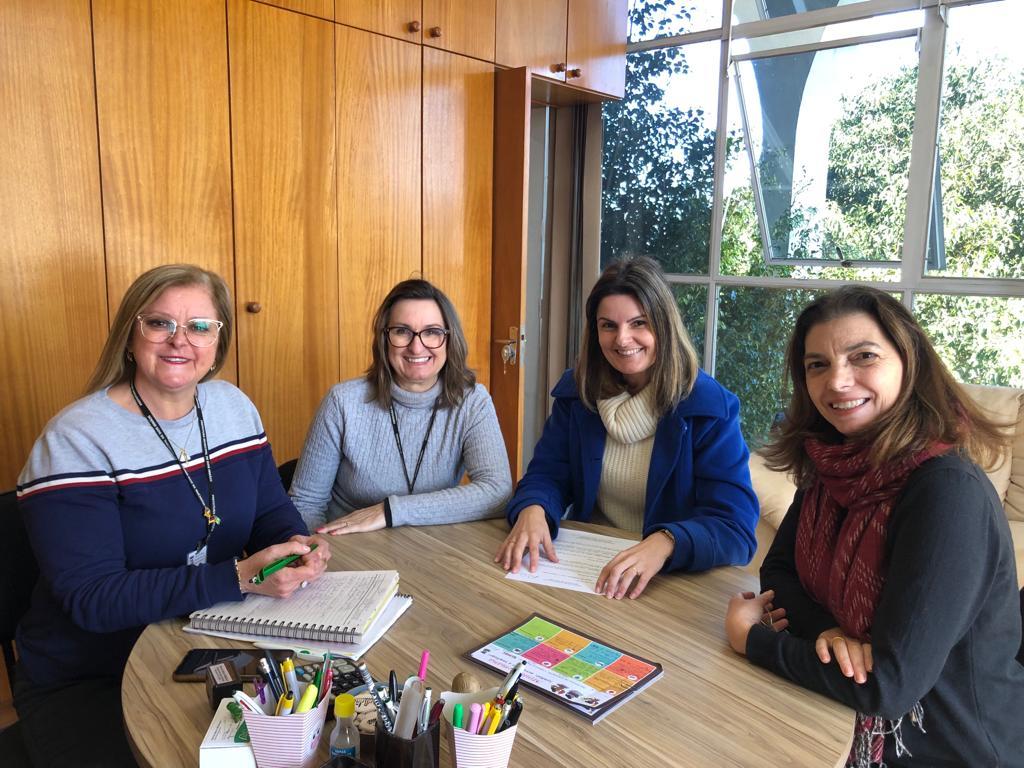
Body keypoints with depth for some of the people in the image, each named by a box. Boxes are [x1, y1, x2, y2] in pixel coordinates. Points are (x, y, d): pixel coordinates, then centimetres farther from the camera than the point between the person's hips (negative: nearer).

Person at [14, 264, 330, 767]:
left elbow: (272, 511, 7)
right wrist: (240, 577, -30)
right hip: (87, 683, -4)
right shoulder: (75, 441, -16)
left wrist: (297, 546, -17)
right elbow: (91, 599, -21)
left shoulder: (234, 407, 1)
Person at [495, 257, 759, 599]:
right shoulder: (577, 390, 2)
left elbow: (735, 528, -17)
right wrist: (533, 509, -22)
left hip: (674, 580, -4)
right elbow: (547, 475, 2)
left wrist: (665, 543, -36)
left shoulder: (711, 408, -11)